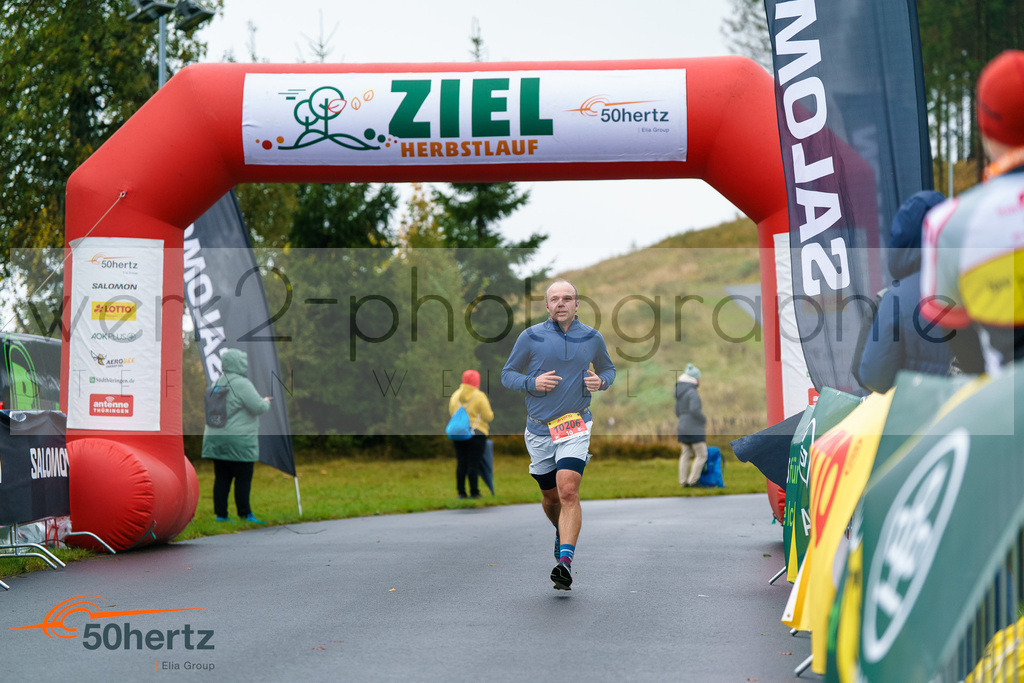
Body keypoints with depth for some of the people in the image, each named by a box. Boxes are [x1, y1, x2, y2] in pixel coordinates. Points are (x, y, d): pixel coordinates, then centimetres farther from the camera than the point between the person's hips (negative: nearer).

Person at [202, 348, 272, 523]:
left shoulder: (217, 383, 12)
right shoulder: (241, 384, -14)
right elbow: (258, 407, -17)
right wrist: (266, 402, 6)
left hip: (215, 437, 8)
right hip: (239, 440, -8)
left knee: (221, 478, 9)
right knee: (243, 477, 0)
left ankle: (220, 514, 10)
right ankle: (245, 514, 2)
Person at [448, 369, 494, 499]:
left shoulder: (455, 395, 6)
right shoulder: (479, 397, -9)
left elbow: (451, 413, 15)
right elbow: (488, 417, -8)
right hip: (476, 434, -5)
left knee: (461, 464, 7)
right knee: (474, 464, -2)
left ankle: (461, 492, 7)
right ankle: (474, 492, -1)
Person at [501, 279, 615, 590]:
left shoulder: (592, 338, 4)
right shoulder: (530, 337, 0)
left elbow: (608, 369, 20)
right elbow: (507, 375, 6)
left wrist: (600, 382, -3)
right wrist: (533, 383, -13)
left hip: (576, 426, -1)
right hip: (539, 429, 1)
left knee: (568, 490, -20)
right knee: (551, 496, 12)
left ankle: (565, 562, -24)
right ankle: (562, 531, 46)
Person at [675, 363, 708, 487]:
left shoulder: (679, 393, 10)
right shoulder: (693, 393, -17)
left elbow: (677, 412, 16)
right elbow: (694, 409, -27)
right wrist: (704, 419, -11)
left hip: (683, 429, 8)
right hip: (694, 430, -8)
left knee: (686, 455, 12)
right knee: (702, 455, -1)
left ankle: (683, 481, 12)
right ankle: (693, 481, -4)